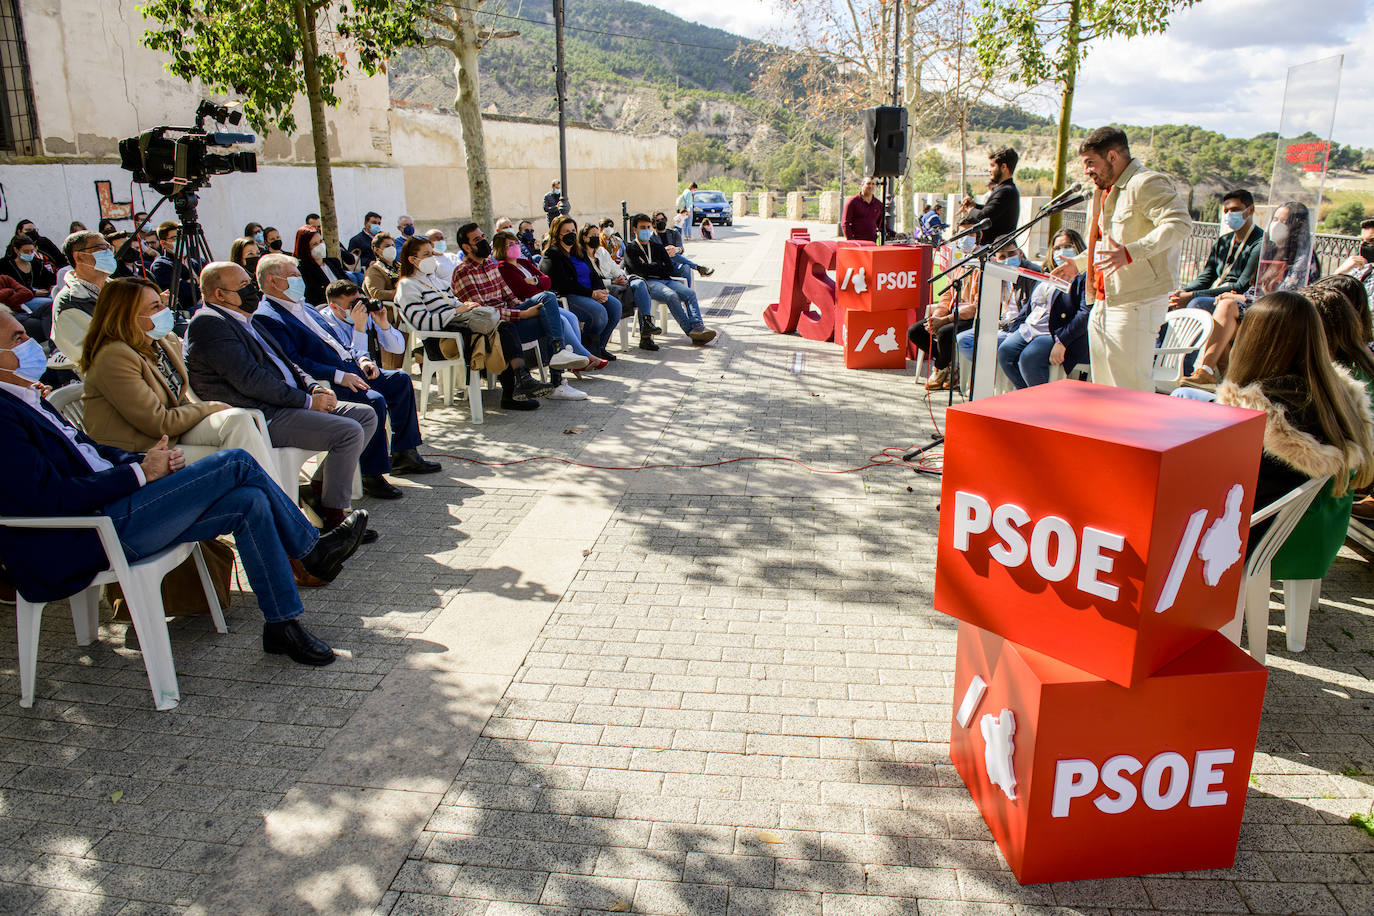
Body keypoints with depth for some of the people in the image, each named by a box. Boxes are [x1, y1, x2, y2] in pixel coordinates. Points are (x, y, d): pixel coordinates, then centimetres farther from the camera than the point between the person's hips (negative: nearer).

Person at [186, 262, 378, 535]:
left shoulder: (243, 321, 20)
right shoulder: (209, 324, -11)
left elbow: (283, 362, 22)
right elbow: (250, 380, -20)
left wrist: (314, 387, 2)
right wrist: (308, 401, -16)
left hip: (282, 404, 10)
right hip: (261, 418, -10)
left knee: (366, 416, 6)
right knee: (349, 432, -22)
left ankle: (319, 488, 11)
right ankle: (333, 517, -10)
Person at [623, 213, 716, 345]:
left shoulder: (657, 246, 26)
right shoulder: (630, 248, 9)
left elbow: (670, 268, 14)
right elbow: (640, 270, -8)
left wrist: (651, 267, 4)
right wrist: (660, 267, 3)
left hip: (665, 280, 6)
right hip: (647, 282, -5)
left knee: (690, 293, -20)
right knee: (671, 295, -33)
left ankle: (698, 326, -36)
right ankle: (690, 330, -34)